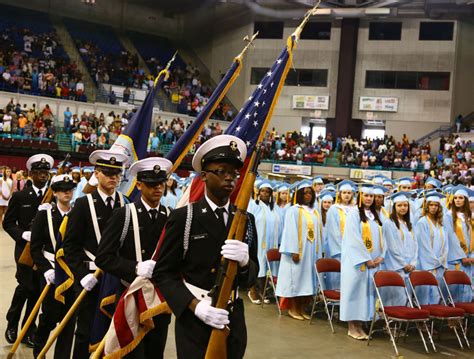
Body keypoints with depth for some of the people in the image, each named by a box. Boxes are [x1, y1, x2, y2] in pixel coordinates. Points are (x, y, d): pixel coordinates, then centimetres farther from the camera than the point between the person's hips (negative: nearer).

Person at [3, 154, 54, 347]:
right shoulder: (19, 196, 1)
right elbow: (8, 223, 3)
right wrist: (23, 234, -13)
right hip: (25, 248, -1)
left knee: (37, 289, 5)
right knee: (26, 285, -11)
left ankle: (28, 329, 20)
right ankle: (12, 324, 13)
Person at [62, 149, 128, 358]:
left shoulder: (127, 205, 3)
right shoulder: (83, 204, -4)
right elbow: (70, 245, -6)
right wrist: (82, 275, -13)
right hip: (90, 278, -2)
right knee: (86, 331, 5)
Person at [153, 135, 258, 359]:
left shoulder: (246, 220, 6)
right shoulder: (182, 218, -5)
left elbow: (251, 279, 5)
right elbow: (163, 273, -7)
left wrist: (244, 262, -17)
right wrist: (195, 305, -20)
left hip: (233, 320, 4)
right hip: (193, 321, -4)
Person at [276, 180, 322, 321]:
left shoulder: (315, 213, 13)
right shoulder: (293, 210, -4)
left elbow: (317, 233, 12)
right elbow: (290, 232, -11)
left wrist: (318, 253, 8)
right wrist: (294, 251, -18)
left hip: (311, 252, 6)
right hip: (297, 251, -6)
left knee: (307, 279, 7)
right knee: (295, 278, -2)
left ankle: (301, 308, 15)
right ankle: (292, 308, 7)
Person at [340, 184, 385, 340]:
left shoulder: (375, 215, 15)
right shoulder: (354, 213, -5)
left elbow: (381, 237, 12)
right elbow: (354, 239, -13)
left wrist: (381, 256, -3)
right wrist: (366, 259, -16)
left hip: (373, 262, 6)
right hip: (356, 261, -6)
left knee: (367, 291, 5)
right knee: (355, 290, -3)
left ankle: (359, 325, 10)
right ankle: (352, 327, 2)